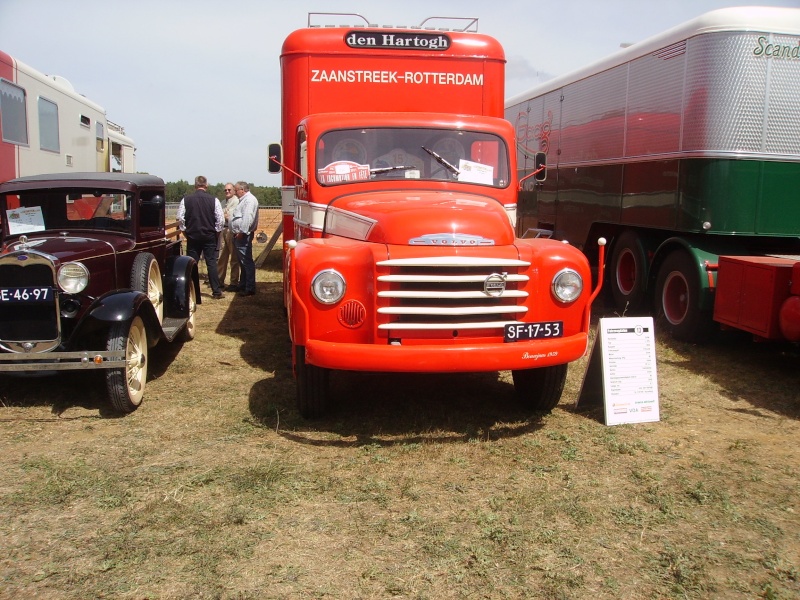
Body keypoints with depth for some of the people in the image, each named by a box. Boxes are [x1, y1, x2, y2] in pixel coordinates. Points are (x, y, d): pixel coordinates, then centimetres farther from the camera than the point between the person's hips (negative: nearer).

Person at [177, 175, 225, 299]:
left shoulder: (186, 199, -3)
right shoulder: (213, 200, -6)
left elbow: (180, 218, -4)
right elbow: (221, 220, -7)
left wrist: (185, 231, 9)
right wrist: (216, 233, 6)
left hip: (192, 236, 1)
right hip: (209, 236, -1)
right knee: (211, 263, 3)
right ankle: (216, 292, 3)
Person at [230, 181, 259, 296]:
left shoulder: (249, 200, -13)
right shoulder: (244, 200, 21)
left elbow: (247, 218, -24)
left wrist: (242, 232, -24)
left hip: (243, 236, -11)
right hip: (239, 235, 11)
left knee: (247, 262, -9)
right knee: (243, 262, 17)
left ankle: (250, 289, -8)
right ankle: (242, 286, 26)